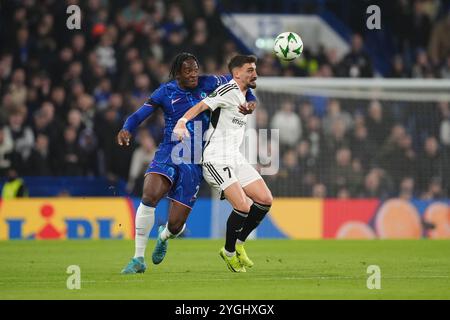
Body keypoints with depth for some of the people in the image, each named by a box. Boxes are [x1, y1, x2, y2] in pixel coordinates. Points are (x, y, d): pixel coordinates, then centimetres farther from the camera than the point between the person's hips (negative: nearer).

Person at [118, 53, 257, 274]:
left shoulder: (207, 84, 2)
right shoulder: (165, 92, -1)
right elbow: (138, 116, -1)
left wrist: (250, 101, 0)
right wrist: (126, 130, -22)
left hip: (194, 162, 1)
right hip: (169, 153, -1)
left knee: (175, 225, -3)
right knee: (149, 195, -31)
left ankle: (164, 236, 40)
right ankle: (138, 259, -18)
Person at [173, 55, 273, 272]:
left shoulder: (244, 96, 16)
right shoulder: (229, 91, -12)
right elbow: (202, 106, -24)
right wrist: (182, 121, -38)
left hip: (235, 158, 9)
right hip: (217, 160, -9)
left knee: (265, 200, 0)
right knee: (243, 206, -19)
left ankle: (239, 244, 14)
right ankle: (229, 253, 2)